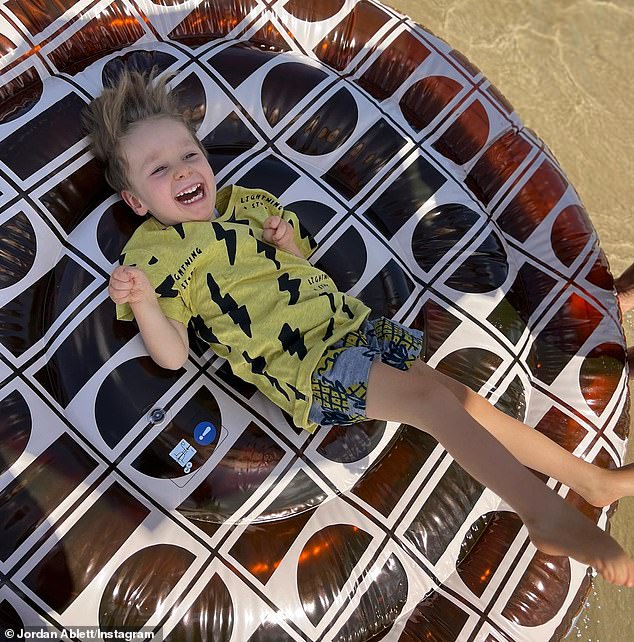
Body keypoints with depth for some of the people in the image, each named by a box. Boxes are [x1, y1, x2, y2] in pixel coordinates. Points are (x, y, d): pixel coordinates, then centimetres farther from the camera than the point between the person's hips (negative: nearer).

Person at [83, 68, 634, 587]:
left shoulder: (247, 202, 17)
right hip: (302, 362, -6)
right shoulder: (152, 253, 1)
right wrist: (142, 302, -24)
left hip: (350, 324, 6)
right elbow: (172, 355, -6)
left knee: (463, 399, 3)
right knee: (431, 397, -22)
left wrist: (288, 243, 2)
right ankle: (550, 516, -11)